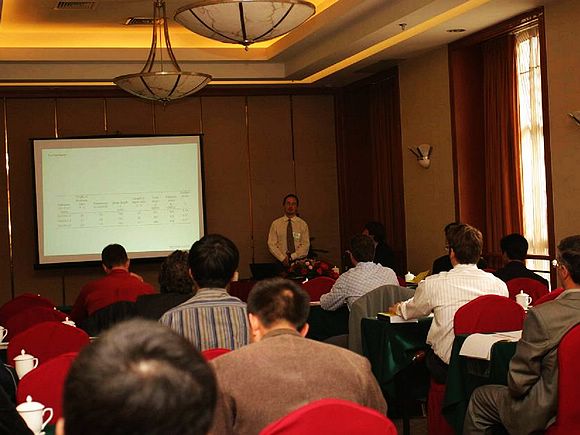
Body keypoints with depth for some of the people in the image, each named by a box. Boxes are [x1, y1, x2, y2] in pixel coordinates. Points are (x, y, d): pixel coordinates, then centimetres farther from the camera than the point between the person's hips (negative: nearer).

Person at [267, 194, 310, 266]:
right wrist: (283, 258, -10)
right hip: (281, 262, 0)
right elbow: (271, 244, 3)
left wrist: (291, 257, -11)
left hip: (298, 261, 0)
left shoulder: (303, 224, 6)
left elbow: (305, 245, 1)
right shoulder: (275, 224, 7)